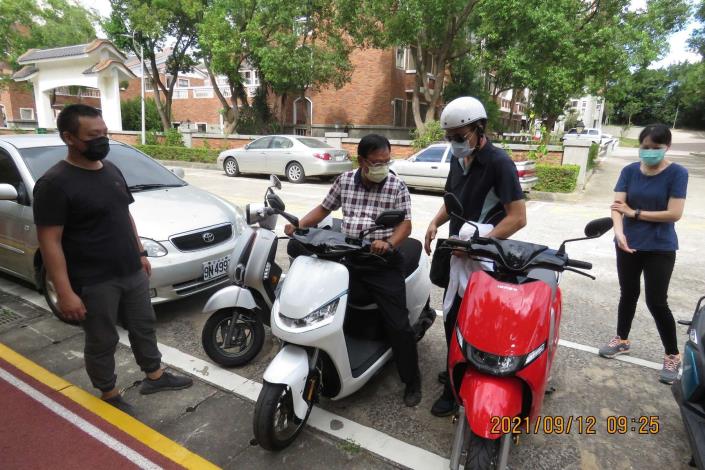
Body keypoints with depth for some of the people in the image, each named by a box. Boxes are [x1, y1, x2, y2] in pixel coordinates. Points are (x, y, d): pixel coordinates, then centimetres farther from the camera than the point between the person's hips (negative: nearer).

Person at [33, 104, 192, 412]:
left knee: (143, 326, 19)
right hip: (94, 282, -7)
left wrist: (140, 253, 16)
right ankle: (110, 396, 30)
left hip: (132, 272, 7)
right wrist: (65, 293, -21)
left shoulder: (111, 170, 7)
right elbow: (49, 242, -18)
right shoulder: (54, 183, -16)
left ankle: (155, 376, 37)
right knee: (102, 342, 10)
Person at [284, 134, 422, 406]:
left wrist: (388, 243, -28)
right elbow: (324, 208, 16)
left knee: (398, 324, -5)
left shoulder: (397, 187, -2)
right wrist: (299, 224, 1)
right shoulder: (344, 181, 7)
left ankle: (412, 381, 16)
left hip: (383, 262, -3)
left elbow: (405, 224, -8)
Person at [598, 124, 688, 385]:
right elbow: (617, 205, -9)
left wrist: (635, 213, -12)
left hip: (660, 248, -3)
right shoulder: (629, 171, 1)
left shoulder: (677, 174, -8)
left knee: (656, 302, -2)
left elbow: (674, 214, -15)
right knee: (628, 294, 15)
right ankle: (622, 340, 33)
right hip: (628, 244, 3)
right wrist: (619, 231, -27)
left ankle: (673, 356, 17)